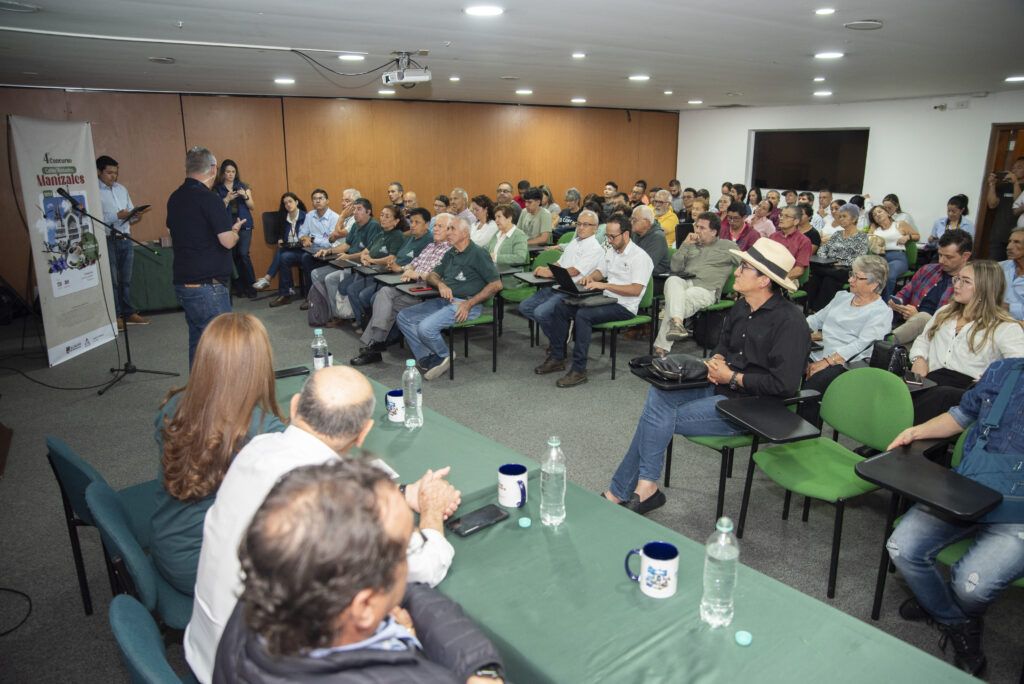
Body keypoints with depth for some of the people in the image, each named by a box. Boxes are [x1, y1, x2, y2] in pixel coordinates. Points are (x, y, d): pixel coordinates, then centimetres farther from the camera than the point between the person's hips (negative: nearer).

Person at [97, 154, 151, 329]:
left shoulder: (122, 189, 13)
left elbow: (130, 211, 16)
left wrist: (136, 217, -5)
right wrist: (118, 216, -22)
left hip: (125, 239, 6)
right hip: (107, 240, -6)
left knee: (126, 279, 12)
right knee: (112, 280, 1)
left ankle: (128, 313, 21)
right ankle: (115, 316, 9)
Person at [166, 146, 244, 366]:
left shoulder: (175, 198, 10)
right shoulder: (207, 198, -14)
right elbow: (227, 241, -18)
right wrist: (235, 229, 3)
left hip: (183, 282, 8)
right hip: (207, 285, -8)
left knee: (198, 343, 16)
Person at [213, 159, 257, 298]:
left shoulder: (243, 186, 8)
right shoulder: (217, 189, 5)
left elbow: (252, 207, 5)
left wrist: (245, 196, -12)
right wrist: (227, 199, -15)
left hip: (244, 224, 0)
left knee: (243, 254, -13)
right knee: (233, 256, 1)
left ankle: (251, 286, -4)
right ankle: (240, 287, 10)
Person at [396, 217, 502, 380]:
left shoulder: (478, 254, -5)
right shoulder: (450, 254, 20)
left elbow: (496, 284, -11)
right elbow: (431, 276, 21)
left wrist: (469, 304, -16)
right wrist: (440, 283, -6)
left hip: (464, 304, -9)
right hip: (444, 300, 9)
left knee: (426, 327, -27)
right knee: (404, 317, -3)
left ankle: (444, 356, 2)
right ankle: (427, 359, -7)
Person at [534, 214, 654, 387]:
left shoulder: (639, 256, -14)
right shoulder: (611, 250, 13)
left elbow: (635, 290, -23)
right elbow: (600, 272, 25)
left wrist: (604, 285, -25)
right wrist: (590, 277, 0)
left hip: (624, 306, -9)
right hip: (607, 299, 9)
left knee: (583, 315, -31)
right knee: (561, 307, -3)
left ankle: (579, 370, -25)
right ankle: (557, 358, 2)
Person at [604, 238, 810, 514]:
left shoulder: (789, 320, -18)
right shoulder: (742, 308, 8)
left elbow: (784, 384, -21)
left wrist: (732, 378, -15)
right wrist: (717, 361, 0)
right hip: (723, 387, 8)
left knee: (659, 417, -17)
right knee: (658, 393, -14)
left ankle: (620, 491, -1)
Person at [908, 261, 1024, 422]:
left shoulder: (1005, 327, 7)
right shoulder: (945, 312, 27)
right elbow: (923, 339, 30)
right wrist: (919, 359, 8)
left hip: (969, 388, -4)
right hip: (931, 380, 4)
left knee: (940, 395, -42)